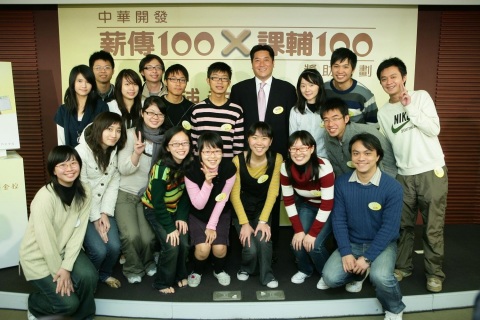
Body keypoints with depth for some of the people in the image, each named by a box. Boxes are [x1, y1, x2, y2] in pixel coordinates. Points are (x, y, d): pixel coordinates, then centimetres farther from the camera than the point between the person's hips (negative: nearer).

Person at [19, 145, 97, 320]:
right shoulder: (45, 197, -28)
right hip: (39, 257, -4)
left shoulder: (84, 191, -11)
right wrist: (58, 272, -14)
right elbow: (46, 242, -23)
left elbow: (78, 232, -11)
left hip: (66, 250, 4)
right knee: (68, 302, -12)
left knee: (89, 277, -22)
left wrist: (67, 267, -16)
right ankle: (34, 306, 21)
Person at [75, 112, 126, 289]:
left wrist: (105, 213, -10)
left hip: (102, 208, 5)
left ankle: (105, 274, 22)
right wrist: (95, 218, -14)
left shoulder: (115, 152, 1)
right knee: (99, 250, -17)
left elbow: (113, 184, -1)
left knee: (114, 246, -11)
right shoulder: (82, 151, -19)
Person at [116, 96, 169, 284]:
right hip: (125, 193, -2)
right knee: (132, 235, -21)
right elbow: (123, 169, -14)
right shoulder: (131, 134, -9)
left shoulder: (165, 138, 0)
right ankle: (133, 268, 12)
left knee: (148, 238, -15)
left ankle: (148, 262, 21)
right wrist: (137, 153, -31)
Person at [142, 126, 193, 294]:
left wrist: (182, 217, -12)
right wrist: (170, 228, -21)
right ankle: (162, 282, 7)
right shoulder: (161, 169, -29)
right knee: (171, 246, -17)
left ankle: (180, 274, 19)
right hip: (154, 210, -4)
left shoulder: (189, 164, -13)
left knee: (184, 243, -9)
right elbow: (158, 202, -24)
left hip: (174, 209, 5)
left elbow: (186, 194, -4)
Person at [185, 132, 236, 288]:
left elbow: (222, 200, -12)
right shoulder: (191, 171, -26)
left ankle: (219, 270, 19)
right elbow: (198, 205, -20)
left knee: (219, 248, -17)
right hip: (198, 215, -1)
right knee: (203, 248, -20)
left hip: (220, 214, 1)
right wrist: (207, 182, -35)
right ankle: (197, 271, 15)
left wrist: (212, 225, -11)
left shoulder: (229, 168, -23)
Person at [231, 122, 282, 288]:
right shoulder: (238, 160, -15)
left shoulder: (277, 159, -12)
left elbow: (273, 192, -12)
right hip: (242, 209, -1)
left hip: (263, 209, 1)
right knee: (251, 248, -18)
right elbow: (234, 194, -13)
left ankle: (266, 275, 5)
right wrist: (244, 223, -18)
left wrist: (263, 220, -19)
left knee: (263, 240, -25)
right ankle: (246, 268, 19)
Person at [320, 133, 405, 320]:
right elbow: (338, 219, -5)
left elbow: (390, 227, -16)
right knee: (330, 278, -17)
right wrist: (346, 252, -15)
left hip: (382, 244, -3)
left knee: (380, 277, -32)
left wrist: (367, 258, -21)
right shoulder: (341, 183, -7)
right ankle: (358, 274, 20)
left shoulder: (392, 187, -16)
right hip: (351, 243, 3)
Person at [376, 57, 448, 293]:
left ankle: (434, 273, 19)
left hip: (432, 171, -3)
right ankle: (402, 266, 26)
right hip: (404, 175, 3)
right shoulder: (383, 112, 9)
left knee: (433, 227, 4)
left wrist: (410, 108, -13)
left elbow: (434, 130, -10)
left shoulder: (421, 97, 0)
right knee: (403, 225, 10)